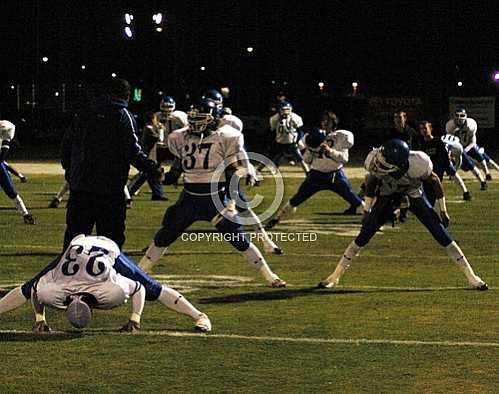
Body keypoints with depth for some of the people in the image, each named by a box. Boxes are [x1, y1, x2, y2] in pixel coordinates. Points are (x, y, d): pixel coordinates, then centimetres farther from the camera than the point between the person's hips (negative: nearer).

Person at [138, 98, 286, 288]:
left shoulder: (224, 138, -10)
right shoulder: (182, 139, 4)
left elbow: (232, 174, -9)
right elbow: (173, 175, 11)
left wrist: (231, 203, -15)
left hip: (216, 200, -4)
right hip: (189, 199, 4)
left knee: (239, 239, -6)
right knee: (163, 237, 5)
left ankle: (270, 276, 3)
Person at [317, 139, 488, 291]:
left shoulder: (417, 165, -39)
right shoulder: (376, 162, -34)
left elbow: (435, 180, -17)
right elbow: (371, 183, -8)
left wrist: (443, 211, -10)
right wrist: (367, 209, -4)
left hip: (413, 195, -1)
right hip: (387, 195, 2)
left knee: (441, 233, -9)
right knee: (364, 235, -7)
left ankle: (471, 277, -1)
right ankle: (335, 276, 4)